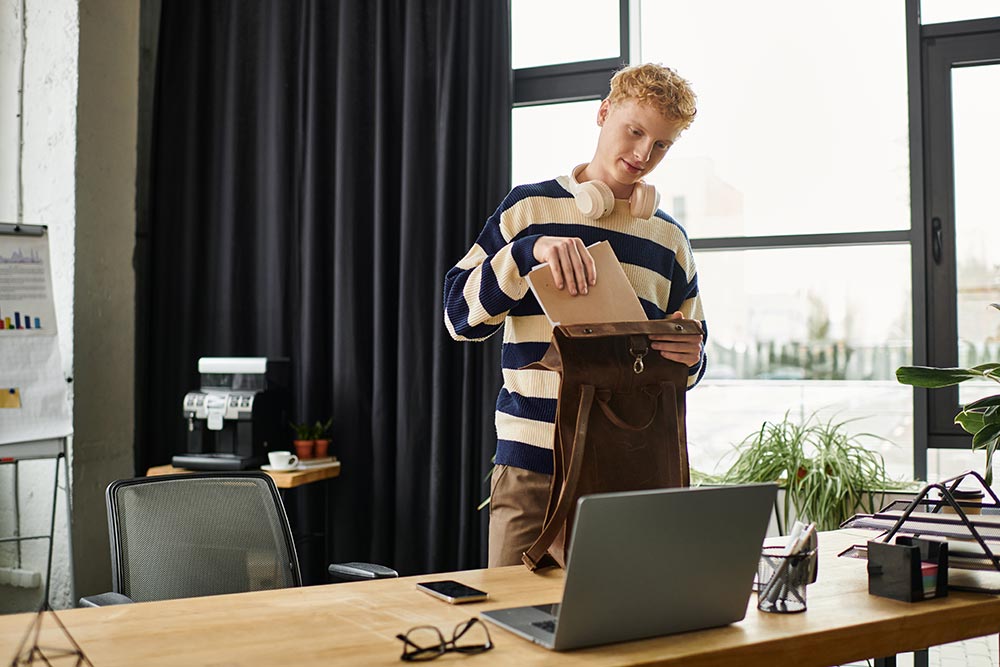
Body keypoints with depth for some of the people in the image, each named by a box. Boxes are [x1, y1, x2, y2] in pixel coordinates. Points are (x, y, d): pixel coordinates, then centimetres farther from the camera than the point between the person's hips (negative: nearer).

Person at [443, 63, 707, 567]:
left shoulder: (669, 238, 15)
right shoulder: (530, 208, 4)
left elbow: (690, 351, 19)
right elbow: (460, 314, -3)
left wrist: (688, 359, -5)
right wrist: (530, 251, -18)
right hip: (533, 466, -3)